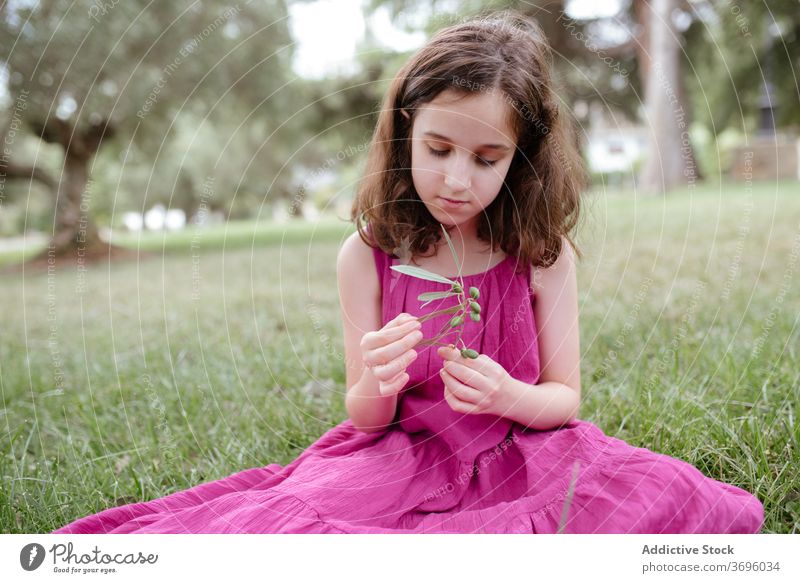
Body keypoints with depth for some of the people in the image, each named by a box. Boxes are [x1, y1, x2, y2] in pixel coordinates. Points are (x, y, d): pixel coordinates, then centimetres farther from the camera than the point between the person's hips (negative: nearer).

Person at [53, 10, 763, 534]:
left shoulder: (542, 254, -4)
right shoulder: (368, 255, -4)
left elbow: (565, 399, 1)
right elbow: (365, 417, 0)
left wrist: (508, 396, -23)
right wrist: (377, 387, -25)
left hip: (518, 455, 2)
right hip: (403, 457, -1)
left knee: (666, 494, -28)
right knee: (287, 518, -31)